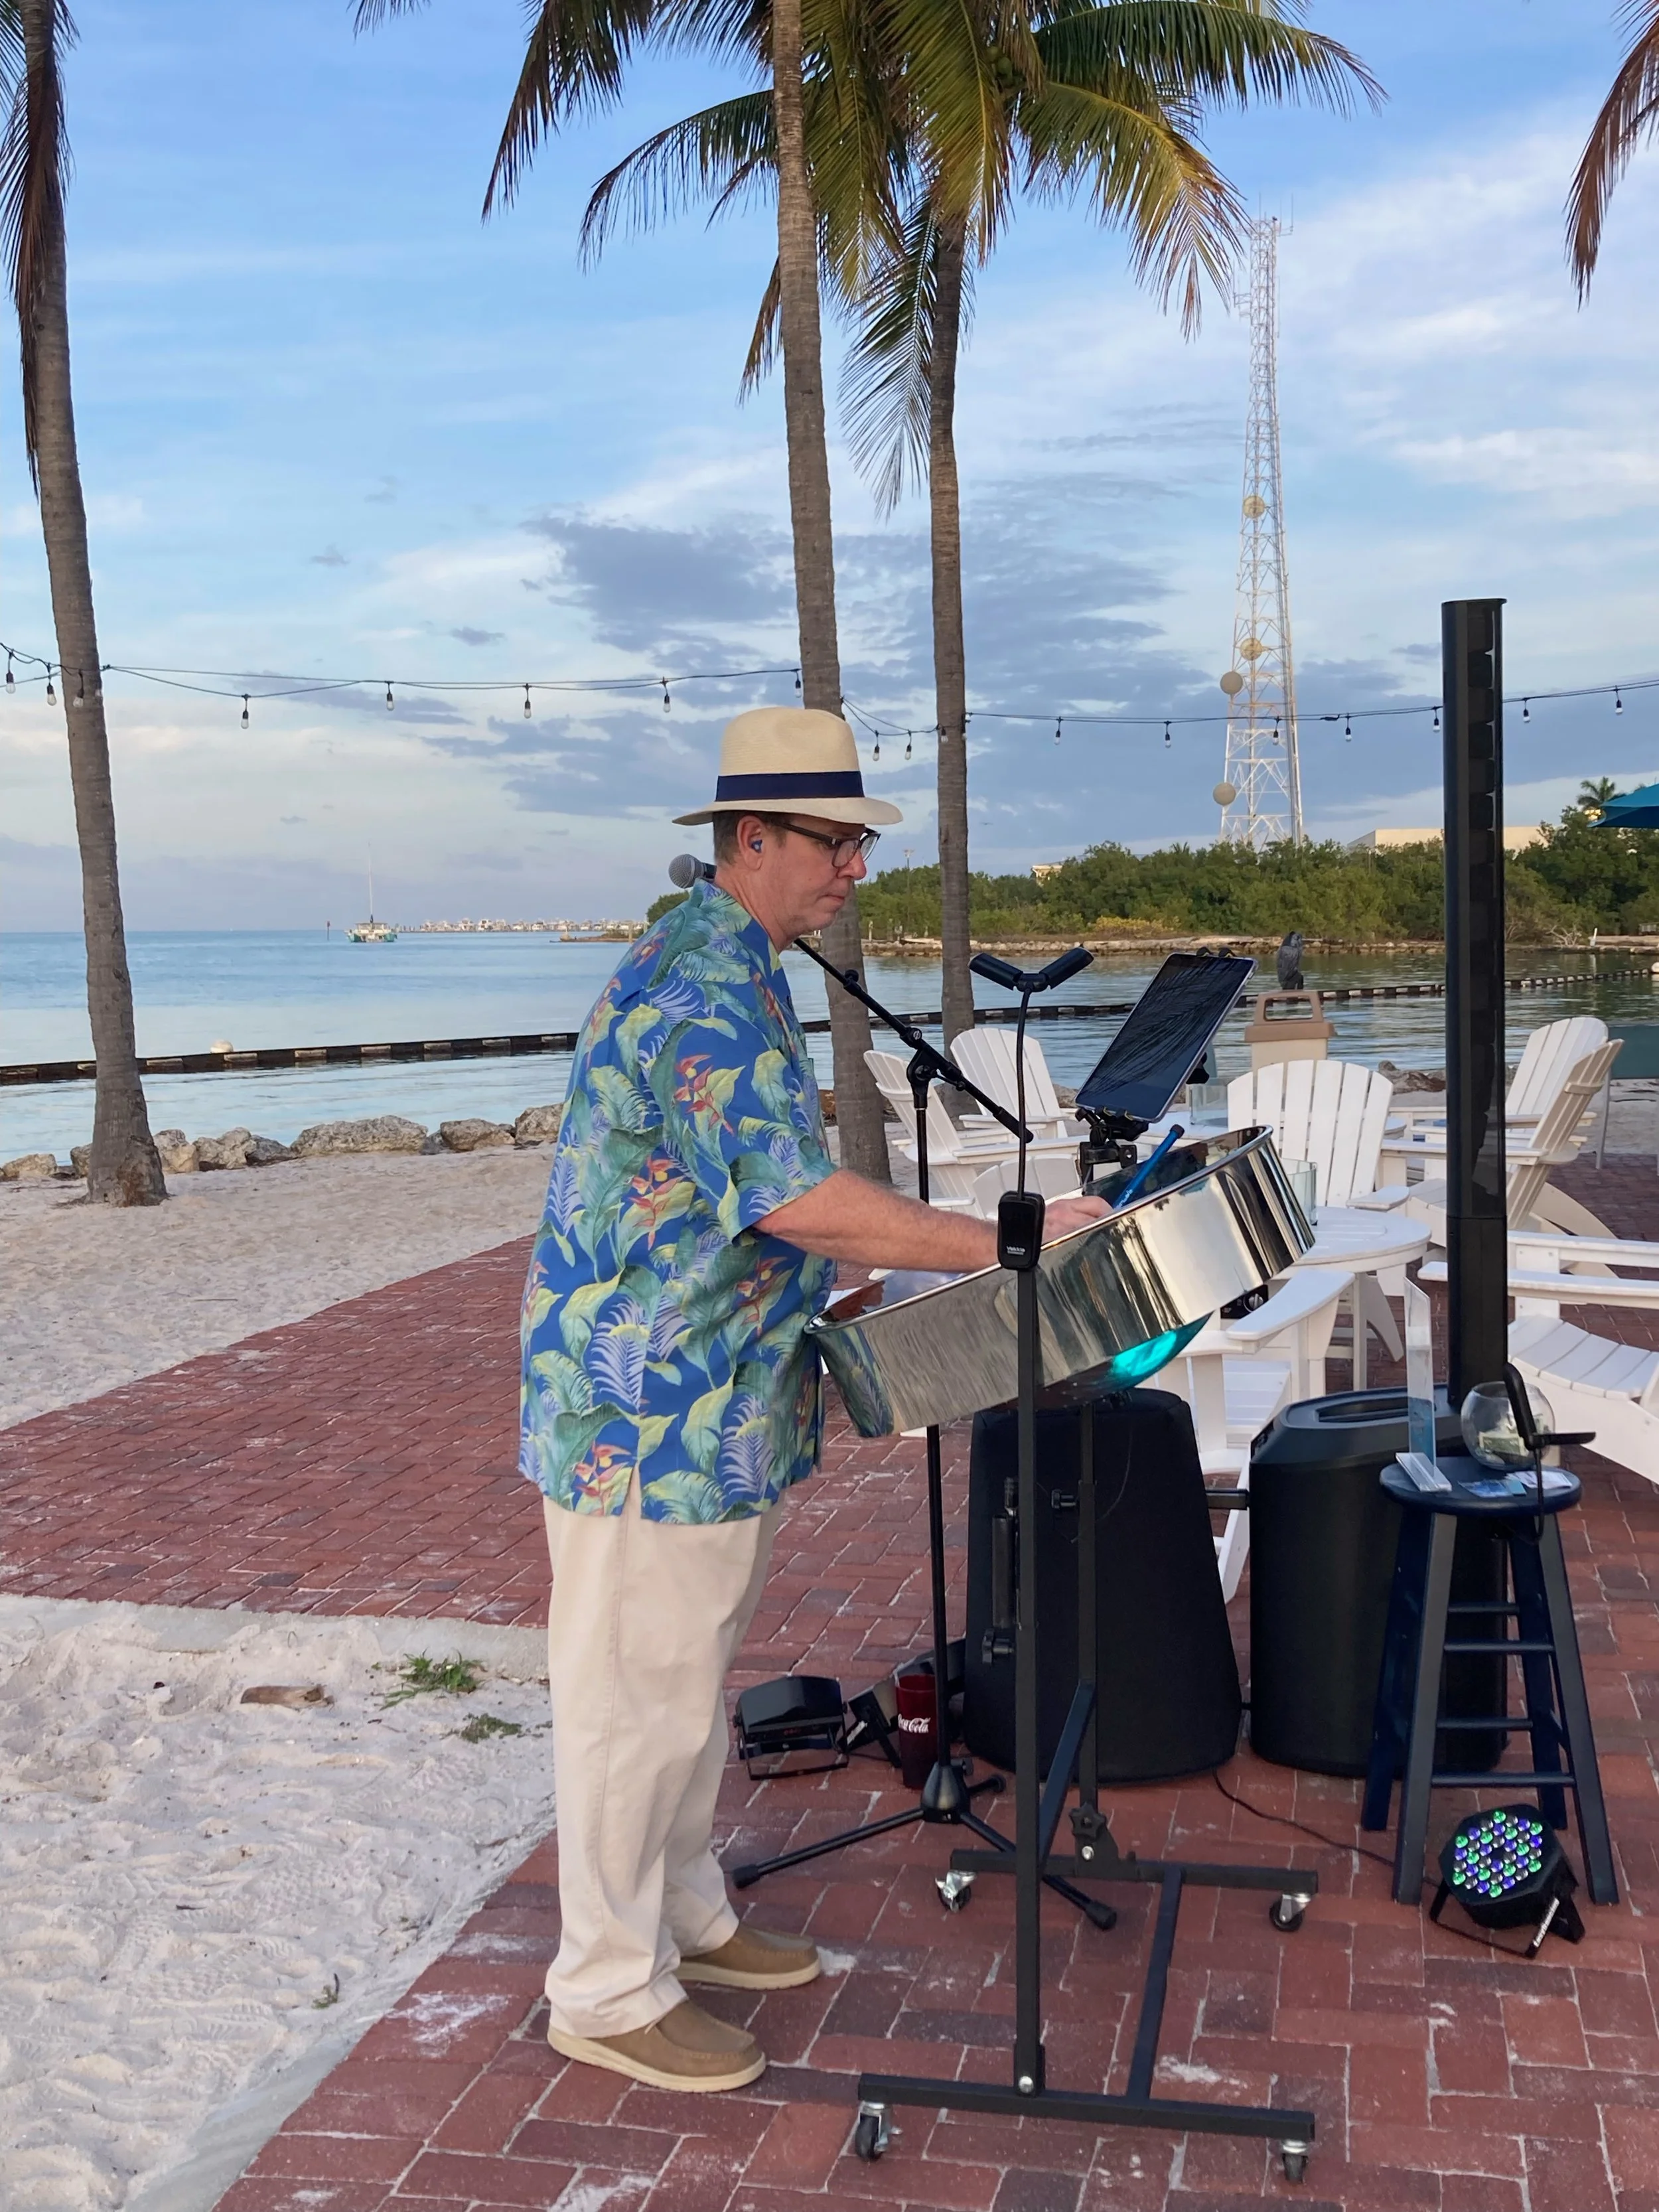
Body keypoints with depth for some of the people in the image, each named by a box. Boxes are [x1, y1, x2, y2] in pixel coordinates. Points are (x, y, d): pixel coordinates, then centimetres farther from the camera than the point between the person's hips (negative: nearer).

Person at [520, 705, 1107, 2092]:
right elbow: (797, 1200, -30)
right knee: (639, 1696, 3)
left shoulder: (728, 967, 12)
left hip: (715, 1402, 10)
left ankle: (683, 1916, 37)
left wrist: (820, 1278, 13)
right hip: (653, 1410, -10)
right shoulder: (705, 992, -22)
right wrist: (1008, 1241, -26)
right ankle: (608, 1991, 18)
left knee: (693, 1678, 21)